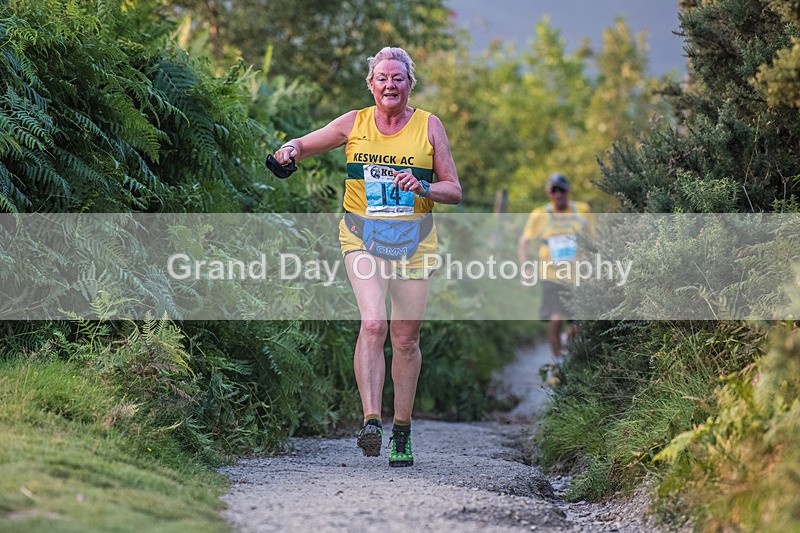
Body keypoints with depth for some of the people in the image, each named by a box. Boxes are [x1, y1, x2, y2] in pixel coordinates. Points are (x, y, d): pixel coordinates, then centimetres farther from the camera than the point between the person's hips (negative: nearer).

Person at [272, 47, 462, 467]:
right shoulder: (353, 124, 3)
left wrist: (422, 187, -16)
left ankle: (402, 432, 19)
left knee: (405, 339, 4)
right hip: (363, 238, -1)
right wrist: (290, 149, -11)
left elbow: (454, 191, 5)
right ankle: (370, 421, -24)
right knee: (373, 323, -22)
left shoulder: (429, 126, 3)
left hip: (413, 242, 1)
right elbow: (302, 147, 13)